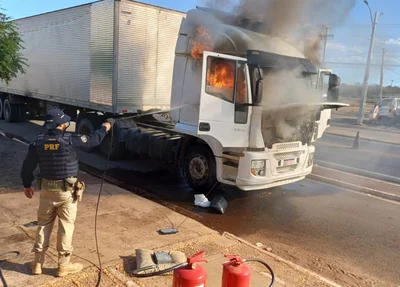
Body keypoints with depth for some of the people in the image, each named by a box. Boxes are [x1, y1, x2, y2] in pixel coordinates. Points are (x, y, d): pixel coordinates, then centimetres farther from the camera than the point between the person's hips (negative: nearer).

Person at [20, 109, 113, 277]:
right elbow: (93, 140, -3)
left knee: (43, 225, 16)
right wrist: (105, 127, 14)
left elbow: (28, 165, 5)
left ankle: (37, 263, 25)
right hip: (67, 191, -4)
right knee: (66, 227, 6)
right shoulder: (70, 140, -16)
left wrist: (27, 185, 19)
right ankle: (63, 266, 16)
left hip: (47, 189, 4)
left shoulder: (39, 141, -3)